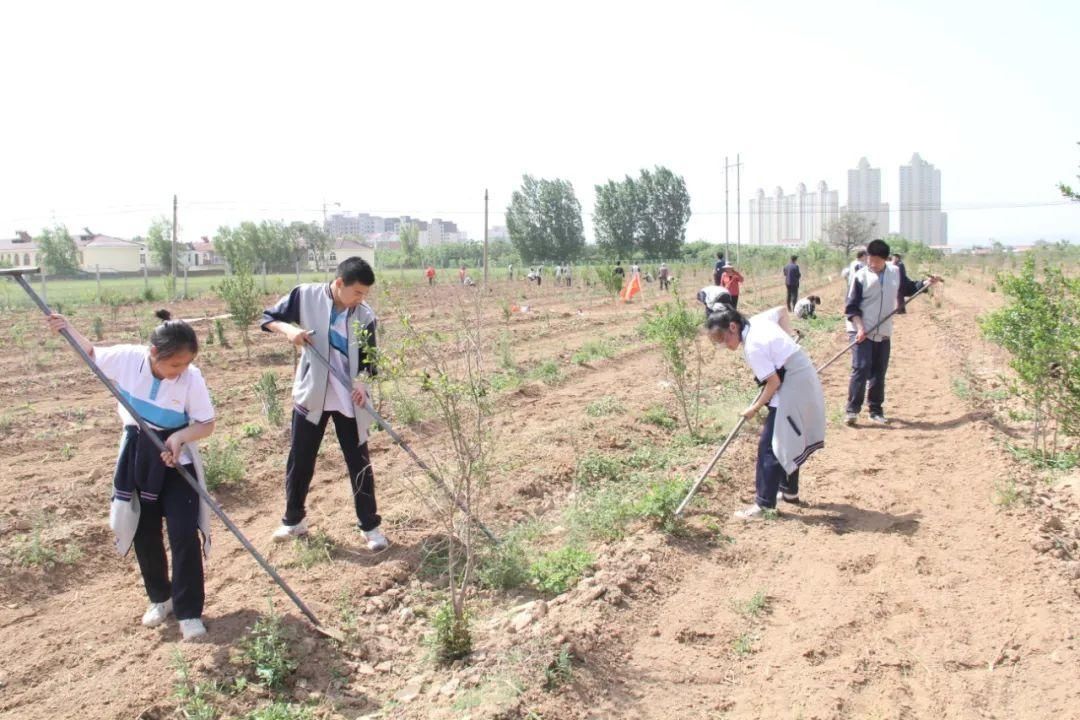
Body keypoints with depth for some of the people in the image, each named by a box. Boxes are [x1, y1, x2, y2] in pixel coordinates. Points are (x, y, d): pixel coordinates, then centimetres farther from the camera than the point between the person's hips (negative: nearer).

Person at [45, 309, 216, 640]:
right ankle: (159, 598, 34)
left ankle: (189, 611, 6)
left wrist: (181, 436, -31)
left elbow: (207, 424, -14)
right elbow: (91, 354, 6)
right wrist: (67, 328, -7)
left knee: (184, 533, -8)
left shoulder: (192, 379, -22)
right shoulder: (126, 358, -16)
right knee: (144, 534, 13)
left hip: (177, 458, -3)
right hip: (136, 455, 3)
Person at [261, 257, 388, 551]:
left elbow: (369, 359, 0)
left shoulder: (366, 316, -7)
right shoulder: (306, 295, -10)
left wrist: (363, 382, -20)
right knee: (300, 460, 12)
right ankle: (293, 519, 32)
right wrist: (288, 329, -20)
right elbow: (268, 317, 1)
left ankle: (370, 525, 18)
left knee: (359, 462, 5)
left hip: (349, 400, 0)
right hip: (311, 395, 0)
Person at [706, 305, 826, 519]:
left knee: (769, 446, -6)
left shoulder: (752, 348, -22)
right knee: (788, 441, 21)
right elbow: (782, 310, 21)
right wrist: (786, 342, 19)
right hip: (804, 381, 10)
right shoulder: (758, 320, 3)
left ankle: (763, 504, -2)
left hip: (792, 390, -10)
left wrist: (755, 408, -7)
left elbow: (774, 382, -20)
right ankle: (789, 491, 34)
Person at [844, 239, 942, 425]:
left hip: (883, 333, 4)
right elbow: (851, 306, -9)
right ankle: (852, 409, -7)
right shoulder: (860, 276, -9)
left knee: (879, 372, 8)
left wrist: (926, 283, 4)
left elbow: (909, 289, 20)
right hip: (861, 332, -4)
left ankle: (876, 410, 19)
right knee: (861, 368, -13)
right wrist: (860, 327, -19)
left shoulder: (895, 273, 4)